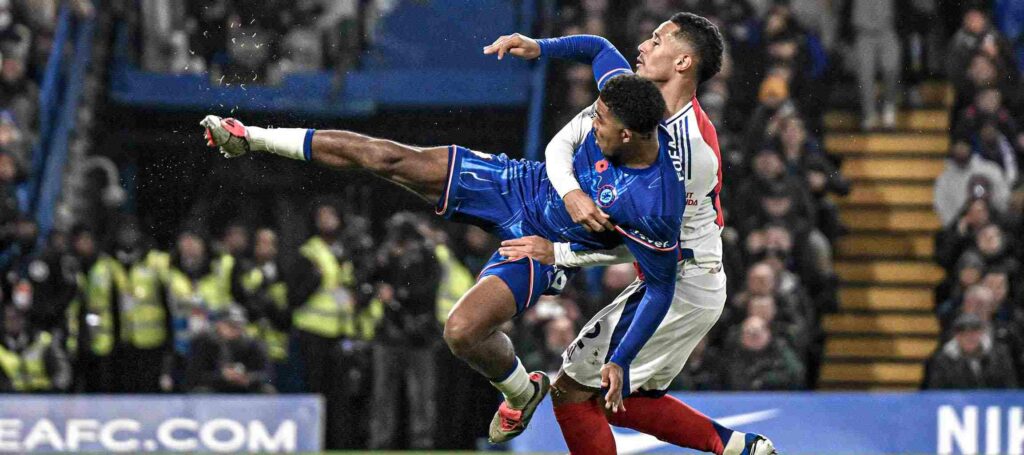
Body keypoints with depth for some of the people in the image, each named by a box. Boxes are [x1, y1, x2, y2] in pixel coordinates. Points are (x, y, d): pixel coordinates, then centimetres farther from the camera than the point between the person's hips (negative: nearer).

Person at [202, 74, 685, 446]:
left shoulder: (656, 210, -35)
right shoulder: (622, 107, -20)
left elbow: (661, 288, -22)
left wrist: (621, 361, -21)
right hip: (523, 183, 5)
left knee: (461, 332, -24)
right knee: (385, 158, 1)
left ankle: (522, 392, 15)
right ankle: (252, 138, 20)